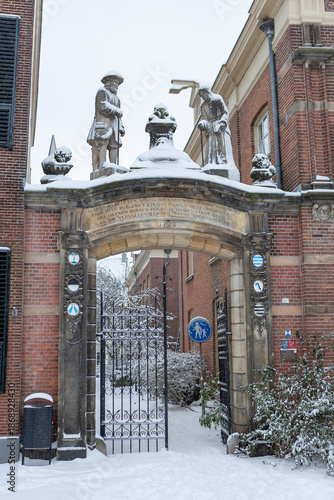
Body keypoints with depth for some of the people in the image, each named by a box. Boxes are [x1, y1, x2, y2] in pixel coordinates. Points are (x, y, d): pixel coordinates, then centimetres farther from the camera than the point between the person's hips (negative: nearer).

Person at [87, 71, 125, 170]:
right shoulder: (102, 91, 7)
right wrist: (118, 111, -2)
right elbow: (103, 107, -10)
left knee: (114, 146, -2)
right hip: (103, 123, -8)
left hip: (113, 125, 8)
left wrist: (121, 127, 15)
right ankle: (100, 170, -27)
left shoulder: (116, 97, 31)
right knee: (102, 144, -18)